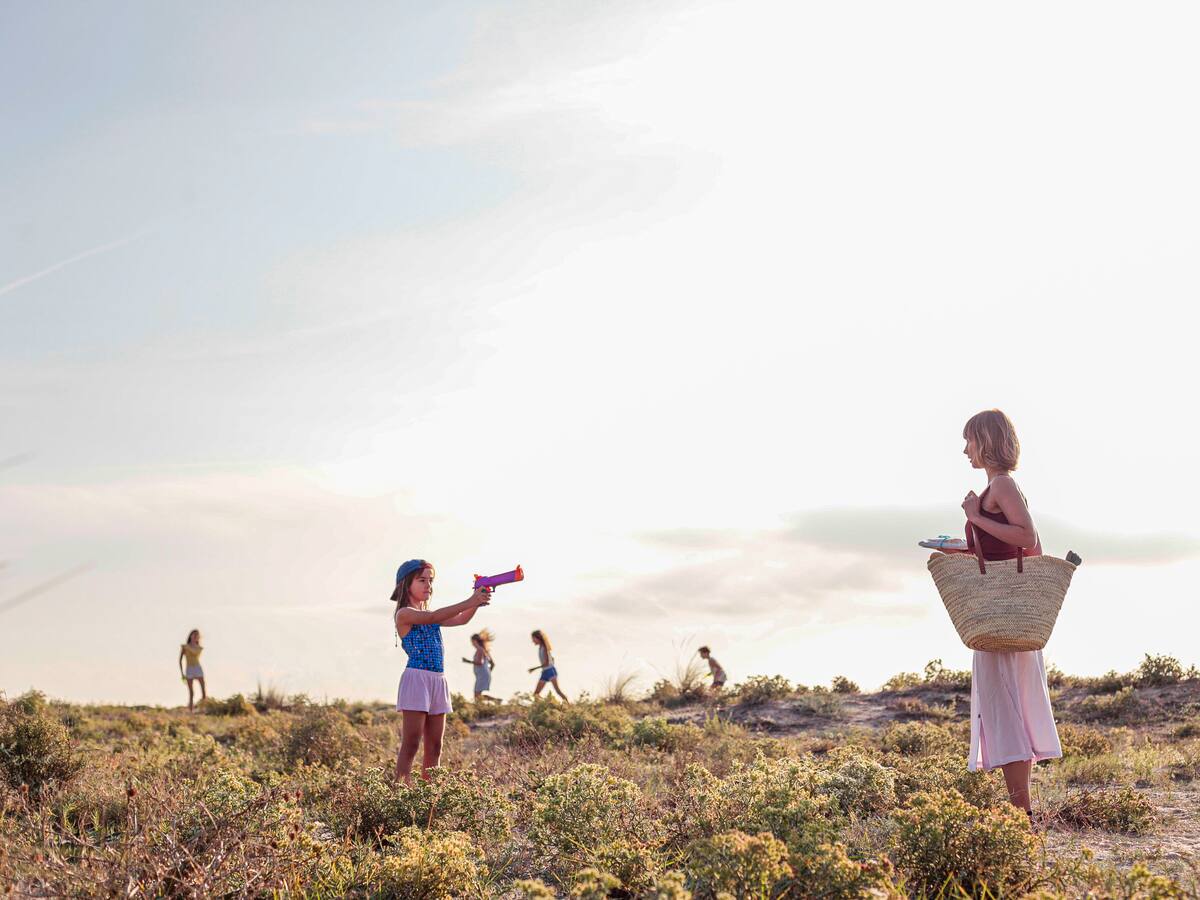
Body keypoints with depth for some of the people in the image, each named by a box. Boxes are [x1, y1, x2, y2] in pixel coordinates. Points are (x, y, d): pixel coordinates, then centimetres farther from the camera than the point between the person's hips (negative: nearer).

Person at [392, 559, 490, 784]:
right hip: (416, 678, -8)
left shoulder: (430, 615, 19)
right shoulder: (404, 614, -5)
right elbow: (433, 618, -22)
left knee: (434, 746, 6)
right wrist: (469, 602, -26)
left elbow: (461, 619, 7)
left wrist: (477, 601, -11)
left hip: (438, 681, 8)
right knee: (411, 743, -9)